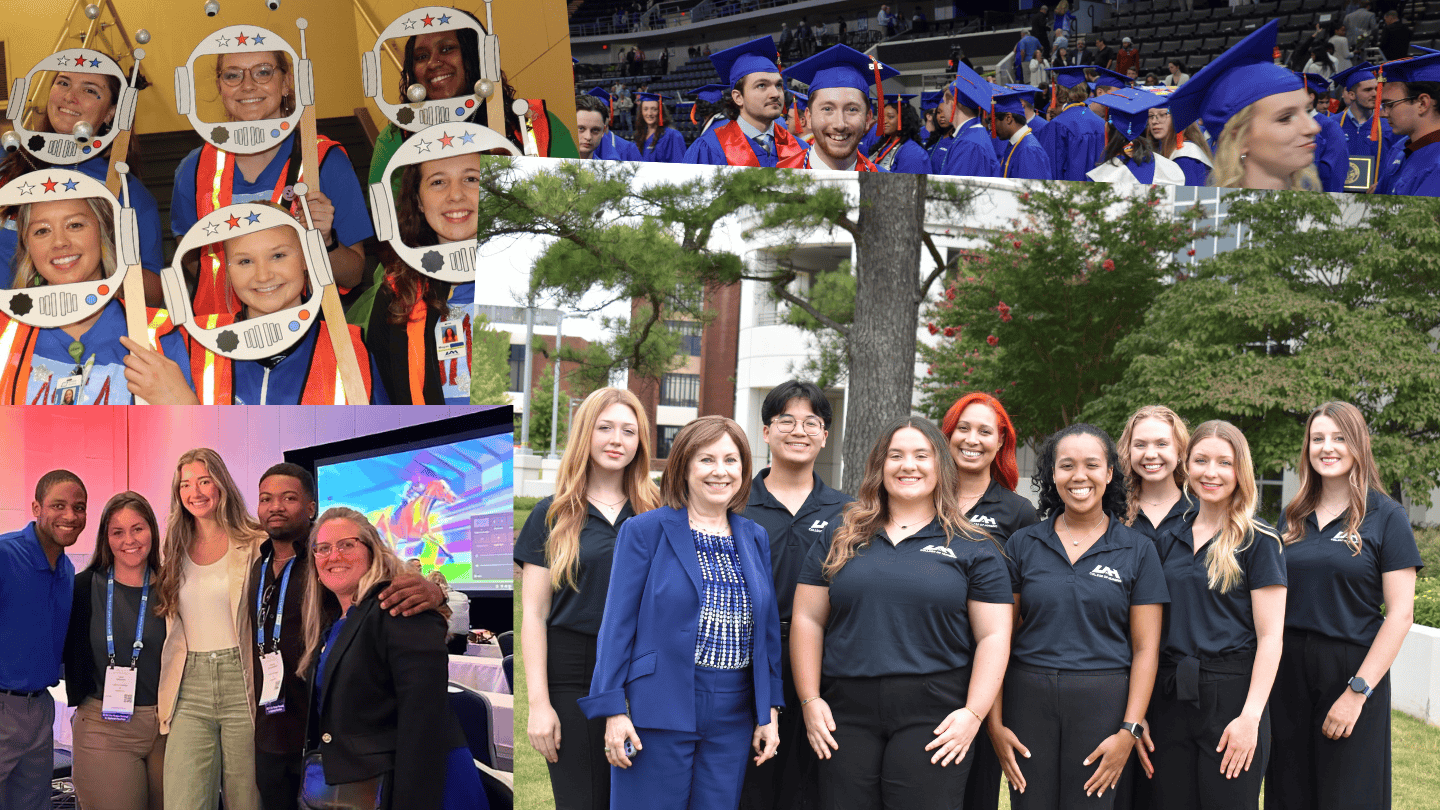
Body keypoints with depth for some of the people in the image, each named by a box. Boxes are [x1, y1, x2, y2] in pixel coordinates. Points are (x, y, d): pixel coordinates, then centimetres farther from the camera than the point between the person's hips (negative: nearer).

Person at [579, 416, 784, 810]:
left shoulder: (755, 539, 13)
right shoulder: (644, 531, -1)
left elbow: (768, 628, 15)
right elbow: (618, 625, -4)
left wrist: (770, 710, 10)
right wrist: (613, 711, -10)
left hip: (732, 718, 4)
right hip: (659, 712, -4)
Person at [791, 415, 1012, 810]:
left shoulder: (972, 548, 6)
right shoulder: (841, 540, 13)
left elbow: (993, 636, 1)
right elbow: (808, 619, 10)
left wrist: (973, 714, -8)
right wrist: (810, 700, 1)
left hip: (933, 717, -2)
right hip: (847, 714, 2)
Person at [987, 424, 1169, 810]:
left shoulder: (1137, 550, 3)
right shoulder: (1023, 543, 7)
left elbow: (1145, 648, 1)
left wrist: (1129, 730, -7)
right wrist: (994, 722, -1)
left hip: (1102, 704, -1)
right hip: (1028, 698, 1)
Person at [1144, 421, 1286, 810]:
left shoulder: (1257, 541, -3)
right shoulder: (1170, 539, 12)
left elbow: (1270, 637, -8)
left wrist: (1250, 716, -16)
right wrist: (1141, 711, 7)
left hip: (1231, 691, -5)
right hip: (1171, 695, 5)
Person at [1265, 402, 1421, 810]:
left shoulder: (1386, 517, -4)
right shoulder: (1293, 517, 10)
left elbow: (1400, 613, -9)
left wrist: (1357, 692, -15)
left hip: (1352, 667, -4)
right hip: (1288, 669, 4)